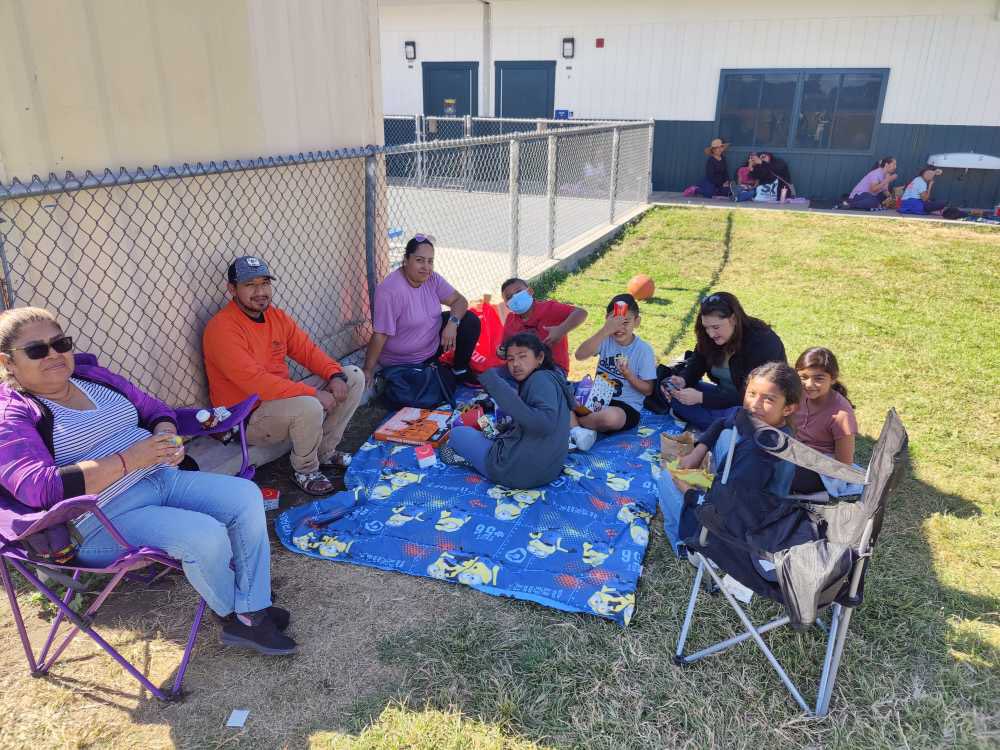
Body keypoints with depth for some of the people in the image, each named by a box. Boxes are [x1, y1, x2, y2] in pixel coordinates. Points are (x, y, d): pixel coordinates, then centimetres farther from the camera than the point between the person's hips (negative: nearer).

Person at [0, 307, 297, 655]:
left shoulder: (94, 377, 13)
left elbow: (154, 409, 18)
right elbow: (37, 487, -21)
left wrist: (166, 436, -7)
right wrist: (127, 460, -25)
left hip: (162, 478, 8)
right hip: (104, 519, -7)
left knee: (246, 496, -10)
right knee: (206, 534, -26)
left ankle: (252, 613, -3)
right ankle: (231, 612, 5)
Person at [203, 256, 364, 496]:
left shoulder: (276, 316, 5)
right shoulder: (221, 329, -20)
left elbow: (307, 350, 7)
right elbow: (255, 382, -29)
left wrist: (335, 375, -13)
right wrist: (312, 393, -29)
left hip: (283, 396, 9)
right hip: (246, 417, -9)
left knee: (354, 376, 4)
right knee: (309, 407, -38)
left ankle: (325, 451, 11)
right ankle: (305, 471, -6)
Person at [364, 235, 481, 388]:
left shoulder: (432, 279, -7)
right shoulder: (390, 291, -28)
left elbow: (459, 300, -3)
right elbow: (380, 335, -27)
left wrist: (452, 322, -24)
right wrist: (368, 370, -23)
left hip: (433, 345, 6)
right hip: (403, 363, -6)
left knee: (470, 321, -7)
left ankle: (460, 371, 9)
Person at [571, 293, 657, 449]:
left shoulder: (644, 350, -6)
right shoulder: (606, 340, 0)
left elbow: (648, 390, -3)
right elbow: (580, 355, -20)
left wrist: (628, 374, -21)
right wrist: (605, 330, -27)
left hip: (627, 407, -3)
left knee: (611, 417, -39)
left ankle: (572, 422, -12)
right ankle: (578, 431, -28)